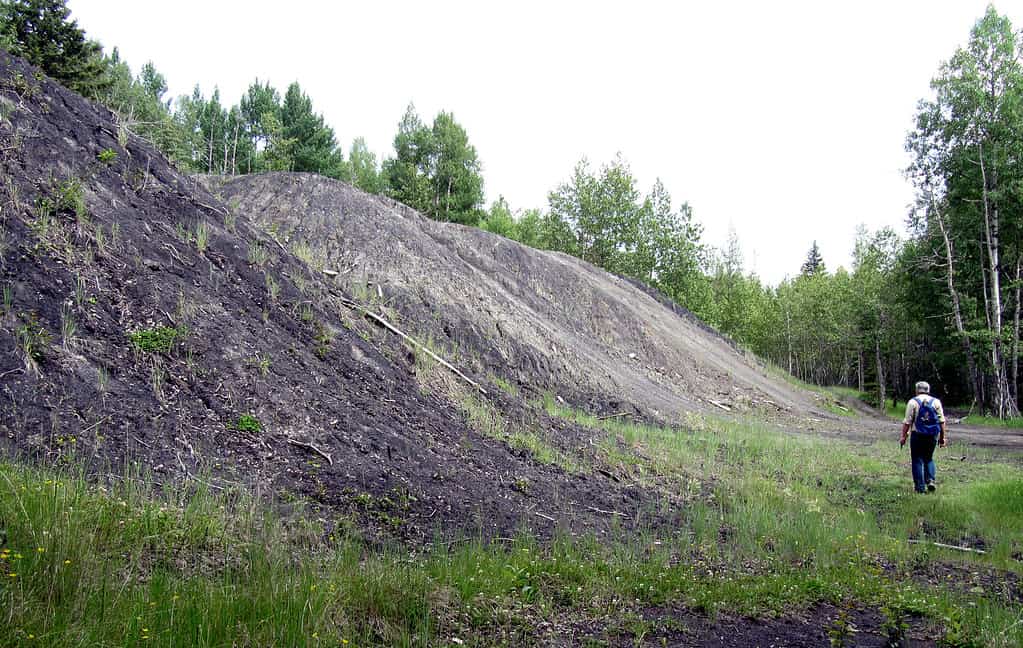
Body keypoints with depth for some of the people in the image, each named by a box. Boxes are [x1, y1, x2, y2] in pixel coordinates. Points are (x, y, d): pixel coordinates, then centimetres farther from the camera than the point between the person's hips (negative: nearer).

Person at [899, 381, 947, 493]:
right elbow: (942, 421, 3)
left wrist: (903, 436, -3)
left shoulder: (913, 402, -4)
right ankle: (931, 480, 3)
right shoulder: (936, 402, 5)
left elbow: (907, 422, -7)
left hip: (918, 435, -3)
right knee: (929, 459, 20)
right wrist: (942, 437, 8)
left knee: (917, 460, 5)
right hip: (932, 436, 3)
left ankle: (920, 486, 5)